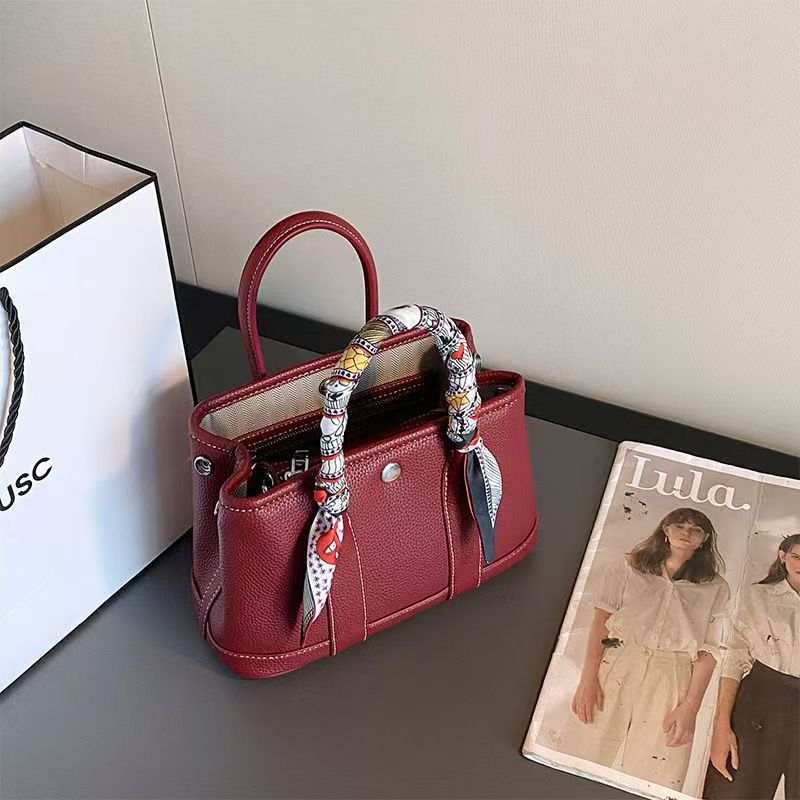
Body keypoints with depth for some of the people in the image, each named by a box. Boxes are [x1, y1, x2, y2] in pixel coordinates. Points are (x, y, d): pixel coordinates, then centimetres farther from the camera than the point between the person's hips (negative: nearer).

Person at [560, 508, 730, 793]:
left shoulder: (715, 589, 10)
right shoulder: (630, 567, 9)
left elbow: (707, 651, 3)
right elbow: (601, 619, 1)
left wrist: (690, 707, -7)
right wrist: (588, 679, -9)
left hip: (671, 682, 0)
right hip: (615, 670, 0)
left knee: (653, 781, -3)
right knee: (583, 759, -1)